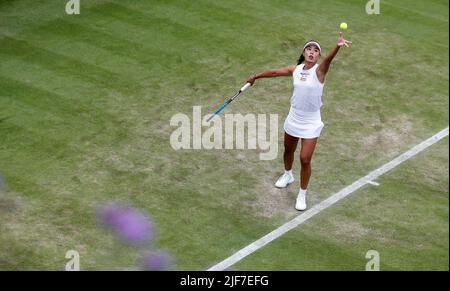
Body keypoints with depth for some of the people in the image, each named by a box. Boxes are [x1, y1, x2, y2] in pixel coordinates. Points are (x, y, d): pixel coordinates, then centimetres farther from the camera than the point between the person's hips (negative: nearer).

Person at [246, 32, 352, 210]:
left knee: (305, 159, -7)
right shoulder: (296, 69, -3)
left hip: (311, 124, -5)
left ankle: (302, 195, 12)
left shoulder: (319, 70, -17)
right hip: (293, 119, 5)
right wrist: (256, 77, 27)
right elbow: (275, 72, 14)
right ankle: (288, 175, 55)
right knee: (288, 150, 24)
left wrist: (338, 47, -60)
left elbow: (328, 59, -39)